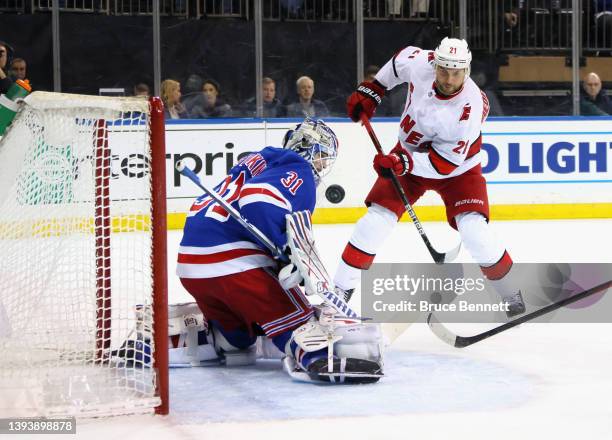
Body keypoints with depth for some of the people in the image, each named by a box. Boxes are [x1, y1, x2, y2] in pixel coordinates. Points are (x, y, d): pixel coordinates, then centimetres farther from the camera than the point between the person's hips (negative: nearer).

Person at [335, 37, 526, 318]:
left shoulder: (471, 107, -34)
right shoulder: (421, 63, -23)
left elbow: (445, 163, -30)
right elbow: (402, 59, 4)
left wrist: (402, 163, -40)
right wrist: (370, 92, 3)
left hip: (457, 168, -4)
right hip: (410, 153, 4)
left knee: (473, 229, -19)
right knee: (376, 219, -7)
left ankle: (511, 294, 3)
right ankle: (339, 291, 3)